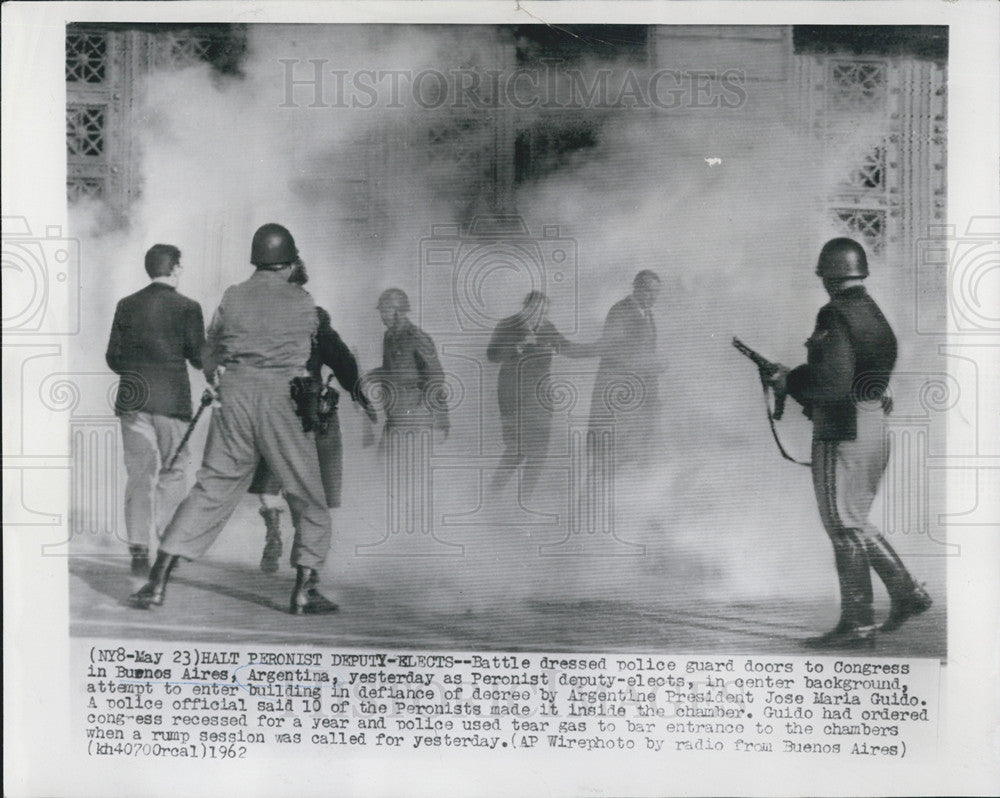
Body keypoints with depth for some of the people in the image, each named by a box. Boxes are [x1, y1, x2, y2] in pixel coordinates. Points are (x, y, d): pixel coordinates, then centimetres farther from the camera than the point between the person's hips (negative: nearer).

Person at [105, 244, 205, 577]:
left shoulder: (127, 306, 7)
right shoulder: (187, 307, -4)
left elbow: (113, 358, 8)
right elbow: (199, 358, -5)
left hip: (132, 400, 3)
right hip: (172, 399, -3)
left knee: (138, 475, 6)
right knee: (173, 472, 9)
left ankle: (138, 550, 3)